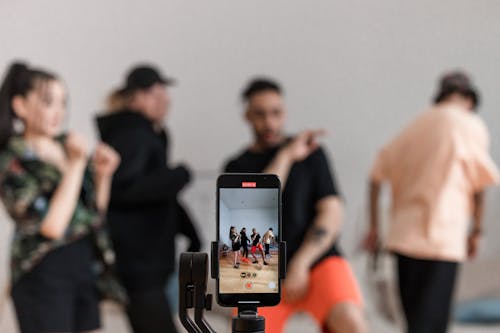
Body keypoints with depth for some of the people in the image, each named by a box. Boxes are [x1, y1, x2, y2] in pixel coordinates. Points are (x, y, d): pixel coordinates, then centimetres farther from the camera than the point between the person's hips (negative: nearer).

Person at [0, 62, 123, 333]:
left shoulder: (66, 145, 7)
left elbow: (96, 212, 16)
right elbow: (52, 226, -22)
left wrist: (103, 175, -2)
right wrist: (76, 165, -20)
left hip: (84, 264, 6)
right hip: (43, 275, -6)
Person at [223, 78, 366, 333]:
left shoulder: (311, 153, 4)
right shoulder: (236, 168, 8)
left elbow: (332, 214, -5)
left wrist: (300, 265, -14)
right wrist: (286, 156, -13)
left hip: (317, 261, -2)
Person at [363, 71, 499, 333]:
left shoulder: (416, 125, 17)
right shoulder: (470, 125, 2)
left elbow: (377, 175, 12)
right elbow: (479, 185, -2)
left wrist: (374, 226, 15)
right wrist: (477, 230, 9)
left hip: (403, 235, 6)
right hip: (441, 239, -6)